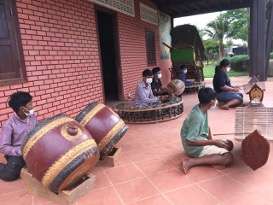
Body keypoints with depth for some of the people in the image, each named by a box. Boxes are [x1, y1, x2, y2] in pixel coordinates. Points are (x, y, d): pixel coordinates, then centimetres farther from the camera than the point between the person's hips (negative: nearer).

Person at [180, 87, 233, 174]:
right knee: (228, 157, -22)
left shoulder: (200, 108, -2)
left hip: (201, 140, 10)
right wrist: (214, 142, -26)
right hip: (194, 148, -10)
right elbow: (190, 141, -31)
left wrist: (211, 140, 2)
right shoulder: (198, 116, -30)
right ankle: (191, 162, -21)